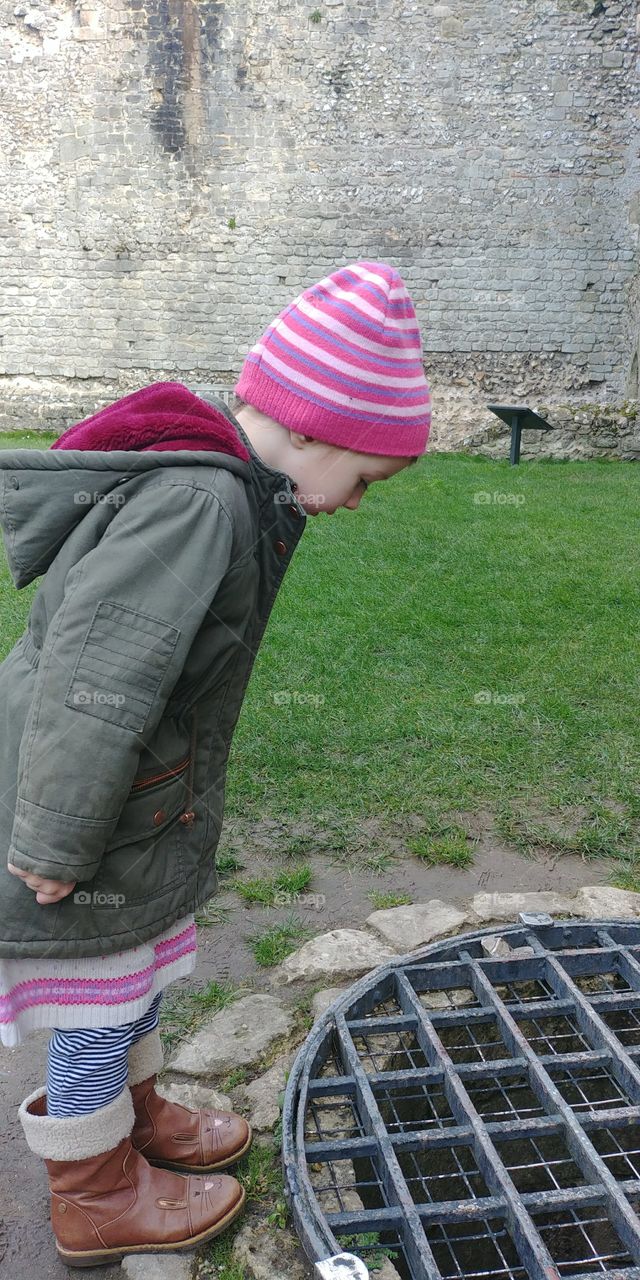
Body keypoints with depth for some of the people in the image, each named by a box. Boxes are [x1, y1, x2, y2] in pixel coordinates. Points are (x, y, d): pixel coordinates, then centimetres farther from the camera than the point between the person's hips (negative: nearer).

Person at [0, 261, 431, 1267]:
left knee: (137, 981, 27)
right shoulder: (198, 506, -30)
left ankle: (137, 1120, 52)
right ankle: (99, 1200, 38)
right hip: (88, 833, -9)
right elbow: (90, 691, -32)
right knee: (97, 1013, 13)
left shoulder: (219, 485, 1)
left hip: (137, 806, 9)